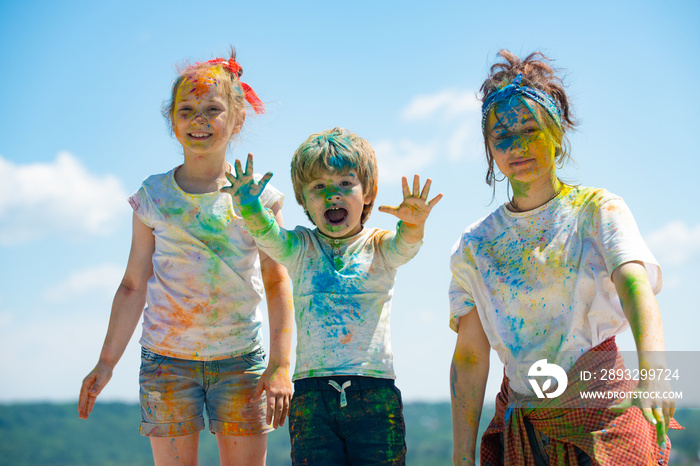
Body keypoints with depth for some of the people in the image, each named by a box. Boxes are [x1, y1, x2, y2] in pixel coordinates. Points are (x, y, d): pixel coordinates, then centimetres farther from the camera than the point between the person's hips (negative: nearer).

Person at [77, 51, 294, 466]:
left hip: (241, 359, 0)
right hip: (167, 357, 1)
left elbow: (277, 282, -2)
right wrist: (106, 363, 7)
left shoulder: (257, 196, 0)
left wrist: (281, 364, -10)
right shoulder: (153, 197, 3)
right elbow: (133, 285, 8)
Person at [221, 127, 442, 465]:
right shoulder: (300, 248, 10)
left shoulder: (379, 247, 6)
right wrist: (249, 207, -33)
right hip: (311, 395, 1)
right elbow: (268, 235, -10)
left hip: (375, 392, 0)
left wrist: (413, 224, -40)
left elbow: (404, 244, -15)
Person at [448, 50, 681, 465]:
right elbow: (470, 356, 3)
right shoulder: (475, 245, 6)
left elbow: (635, 285, -21)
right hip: (521, 430, 3)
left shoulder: (598, 210, -3)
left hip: (603, 415, -3)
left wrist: (653, 369, -40)